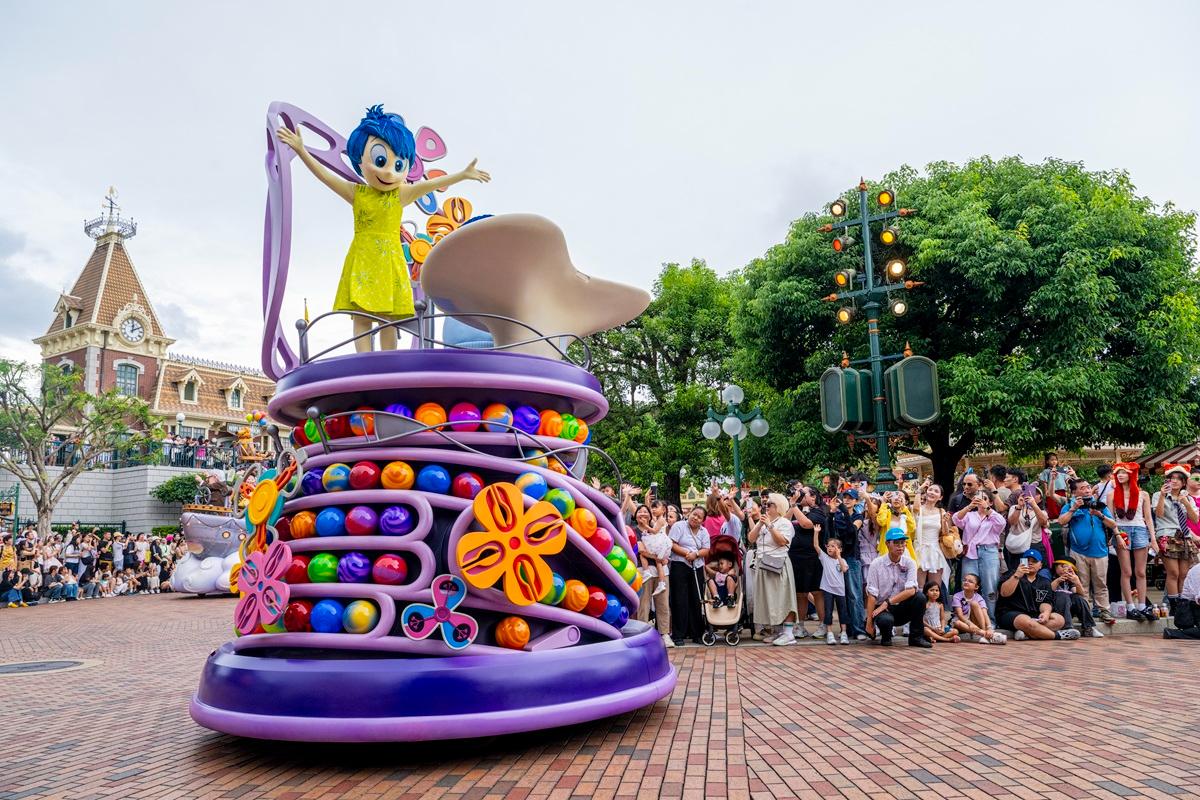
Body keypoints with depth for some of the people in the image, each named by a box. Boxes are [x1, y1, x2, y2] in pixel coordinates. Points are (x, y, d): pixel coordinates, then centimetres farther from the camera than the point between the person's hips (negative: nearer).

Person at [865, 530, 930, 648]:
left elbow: (911, 590, -16)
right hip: (881, 608, -3)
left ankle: (916, 637, -7)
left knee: (920, 598, -24)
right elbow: (872, 595, -11)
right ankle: (886, 637, 2)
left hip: (901, 608, 3)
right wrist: (869, 622, -16)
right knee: (886, 620, -36)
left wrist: (887, 603, -23)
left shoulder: (909, 563, -2)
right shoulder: (876, 564, -9)